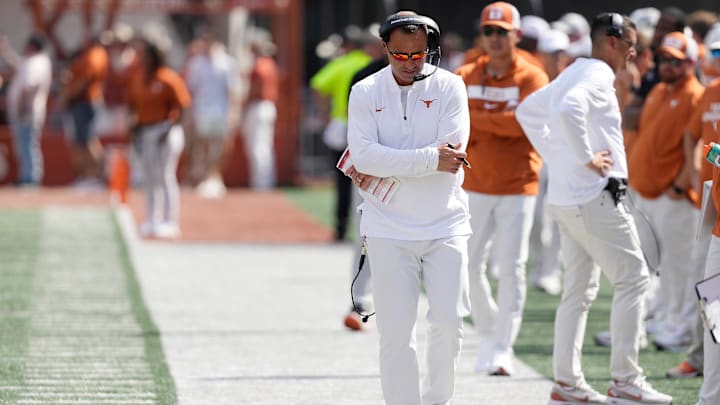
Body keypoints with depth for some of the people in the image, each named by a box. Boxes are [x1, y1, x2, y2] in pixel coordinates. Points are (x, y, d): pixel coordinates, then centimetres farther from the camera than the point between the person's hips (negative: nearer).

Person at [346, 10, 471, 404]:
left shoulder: (449, 87, -1)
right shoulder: (366, 92, 0)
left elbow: (452, 153, -13)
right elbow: (363, 155, -13)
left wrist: (384, 169, -14)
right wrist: (432, 159, -19)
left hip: (445, 225, 0)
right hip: (388, 230, 0)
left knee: (449, 323, -5)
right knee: (395, 333, -3)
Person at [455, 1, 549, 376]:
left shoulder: (532, 78, -4)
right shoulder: (465, 78, 6)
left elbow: (523, 122, -19)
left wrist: (474, 119, -13)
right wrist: (500, 125, -15)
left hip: (518, 187, -3)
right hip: (475, 186, 3)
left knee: (511, 267, -6)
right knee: (470, 265, 1)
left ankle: (503, 347, -2)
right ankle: (487, 334, 20)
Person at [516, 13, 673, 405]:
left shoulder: (570, 75, 17)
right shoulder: (597, 75, -13)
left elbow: (527, 110, 29)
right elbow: (568, 110, -33)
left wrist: (554, 156, 21)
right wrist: (586, 157, -23)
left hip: (564, 198, 10)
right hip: (594, 196, -10)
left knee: (579, 290, 13)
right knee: (632, 278, -4)